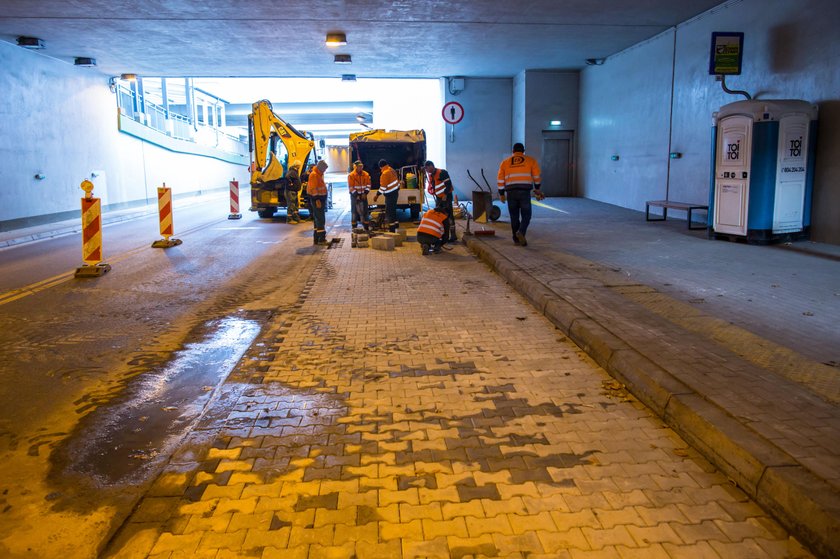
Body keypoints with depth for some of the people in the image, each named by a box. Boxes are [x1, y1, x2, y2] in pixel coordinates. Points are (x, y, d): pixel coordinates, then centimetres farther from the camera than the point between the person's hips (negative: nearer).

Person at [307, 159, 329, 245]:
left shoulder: (319, 174, 17)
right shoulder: (314, 175, -14)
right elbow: (313, 188, -20)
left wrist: (323, 200, 21)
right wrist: (317, 200, -24)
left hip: (321, 198, 10)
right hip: (317, 199, -10)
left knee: (318, 219, 12)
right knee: (320, 219, -11)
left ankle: (316, 238, 17)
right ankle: (321, 239, -10)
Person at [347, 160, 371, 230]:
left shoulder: (366, 174, 3)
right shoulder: (351, 175, -9)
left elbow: (368, 185, 5)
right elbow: (351, 187, -11)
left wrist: (365, 193, -9)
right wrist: (356, 195, -15)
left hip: (363, 195, 4)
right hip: (354, 195, -3)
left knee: (364, 210, 6)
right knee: (355, 211, 1)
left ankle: (366, 225, 13)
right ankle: (354, 226, 8)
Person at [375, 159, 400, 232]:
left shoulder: (385, 174, -19)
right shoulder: (392, 170, 8)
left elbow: (383, 186, -21)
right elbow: (397, 181, 17)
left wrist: (377, 195, -14)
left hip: (390, 195, -9)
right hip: (395, 192, 9)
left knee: (389, 211, -4)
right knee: (393, 210, 21)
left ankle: (392, 229, -5)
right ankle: (395, 223, 31)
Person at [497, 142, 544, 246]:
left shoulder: (505, 162, 15)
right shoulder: (530, 160, 11)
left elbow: (500, 180, 10)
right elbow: (536, 176, 3)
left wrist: (501, 194, 15)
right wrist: (537, 189, 15)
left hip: (511, 192, 2)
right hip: (525, 192, -2)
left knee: (514, 216, 13)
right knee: (526, 215, 6)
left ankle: (516, 239, 15)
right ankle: (521, 232, -19)